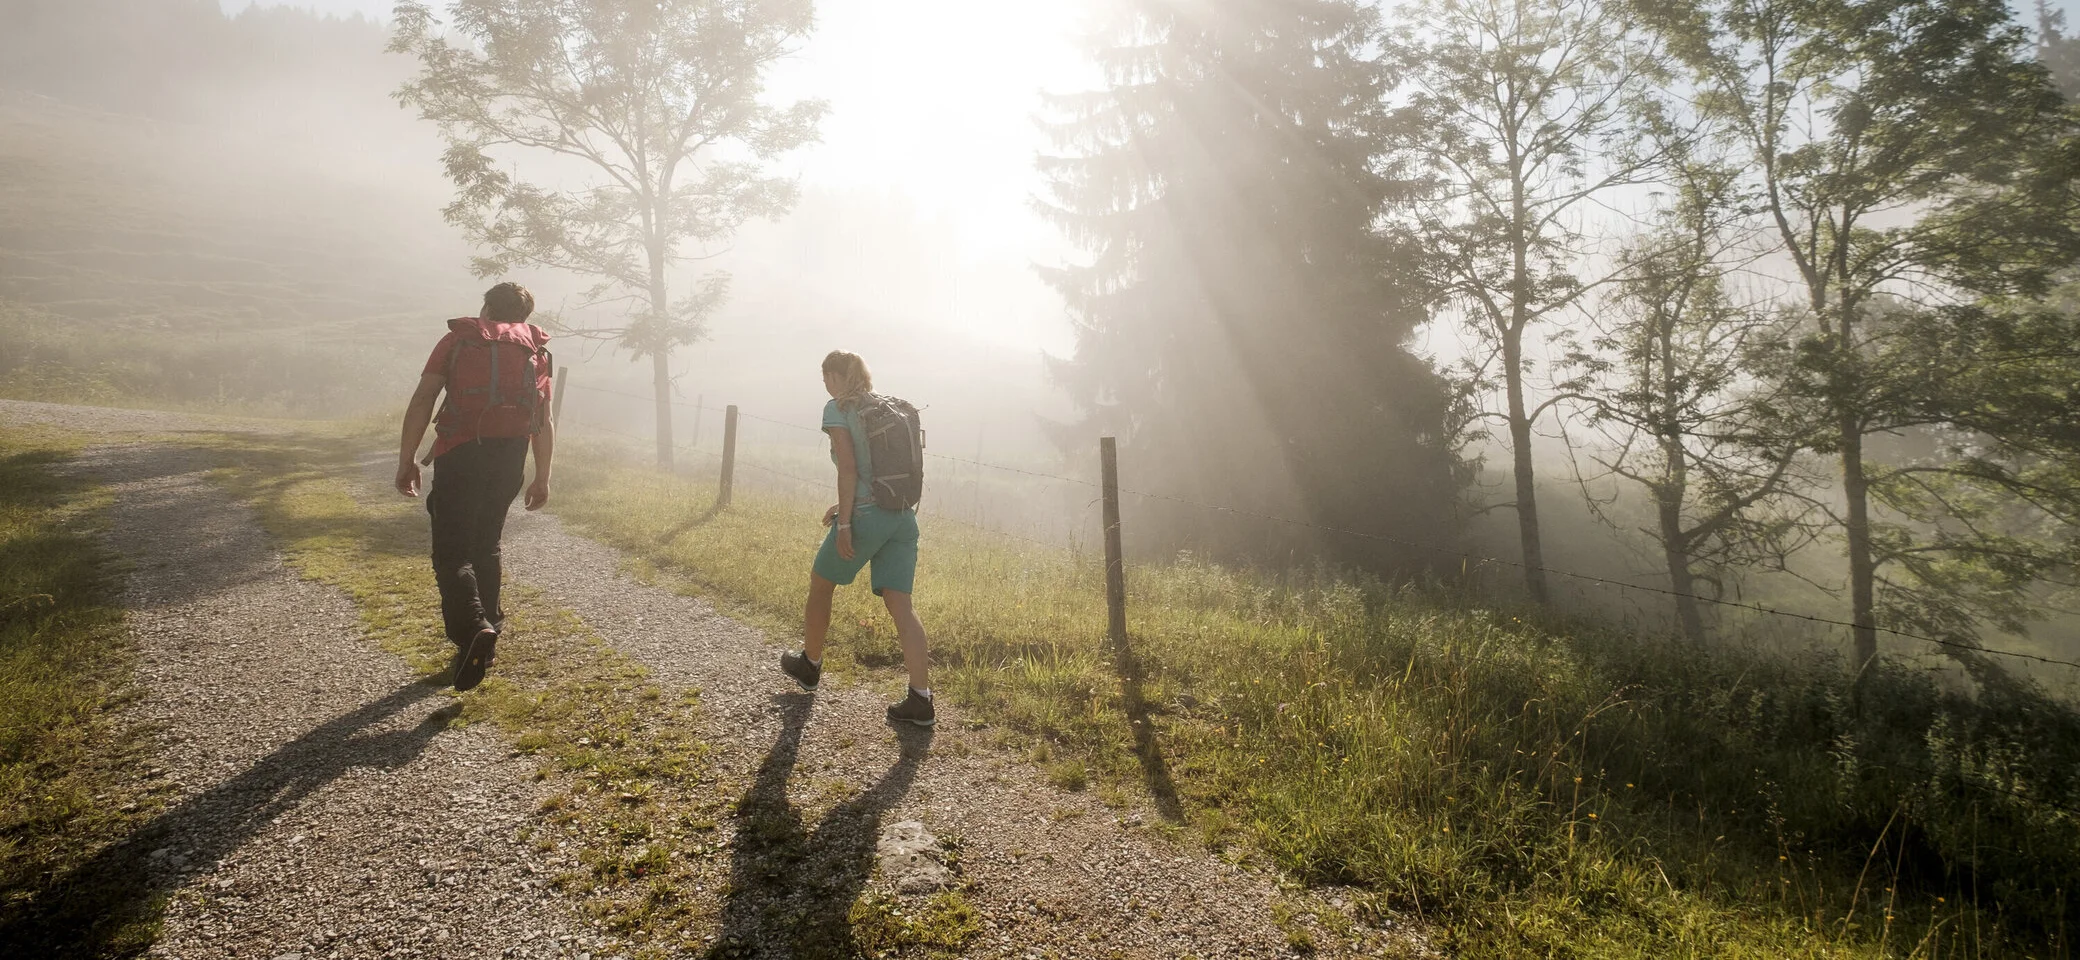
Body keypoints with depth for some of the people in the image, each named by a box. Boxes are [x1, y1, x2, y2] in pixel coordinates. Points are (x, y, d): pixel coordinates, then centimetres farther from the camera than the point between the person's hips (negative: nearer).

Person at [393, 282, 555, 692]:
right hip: (511, 456, 3)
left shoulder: (458, 338, 10)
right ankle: (487, 628, 22)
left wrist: (406, 461, 2)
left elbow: (422, 401, 0)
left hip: (461, 453, -3)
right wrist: (542, 479, 16)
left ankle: (472, 630, -25)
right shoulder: (536, 349, 17)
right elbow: (545, 421, 12)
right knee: (486, 546, 19)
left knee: (452, 554, -4)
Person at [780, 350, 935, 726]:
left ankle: (810, 666, 38)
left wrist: (845, 522, -14)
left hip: (866, 517, -6)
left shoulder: (837, 409, -3)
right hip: (903, 516, 6)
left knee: (820, 585, 19)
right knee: (901, 606, 2)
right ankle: (921, 700, -5)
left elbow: (849, 468, -14)